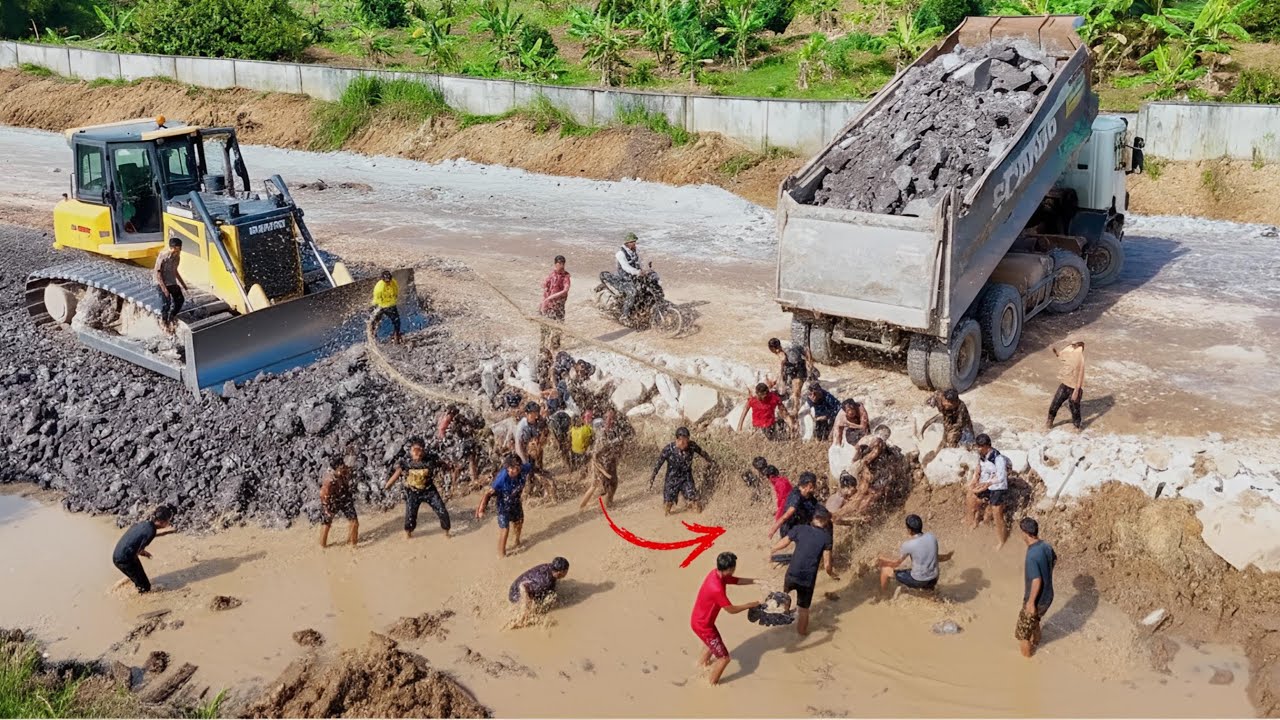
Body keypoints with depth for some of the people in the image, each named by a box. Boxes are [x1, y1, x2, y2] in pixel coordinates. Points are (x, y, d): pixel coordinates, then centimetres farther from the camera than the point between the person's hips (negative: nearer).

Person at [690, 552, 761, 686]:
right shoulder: (717, 589, -37)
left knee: (714, 642, 38)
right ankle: (712, 685, 23)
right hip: (702, 625, -9)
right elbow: (732, 610, -24)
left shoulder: (717, 574, -9)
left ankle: (702, 663, 64)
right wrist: (751, 604, -12)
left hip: (701, 620, 9)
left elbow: (737, 580, 8)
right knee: (724, 658, 3)